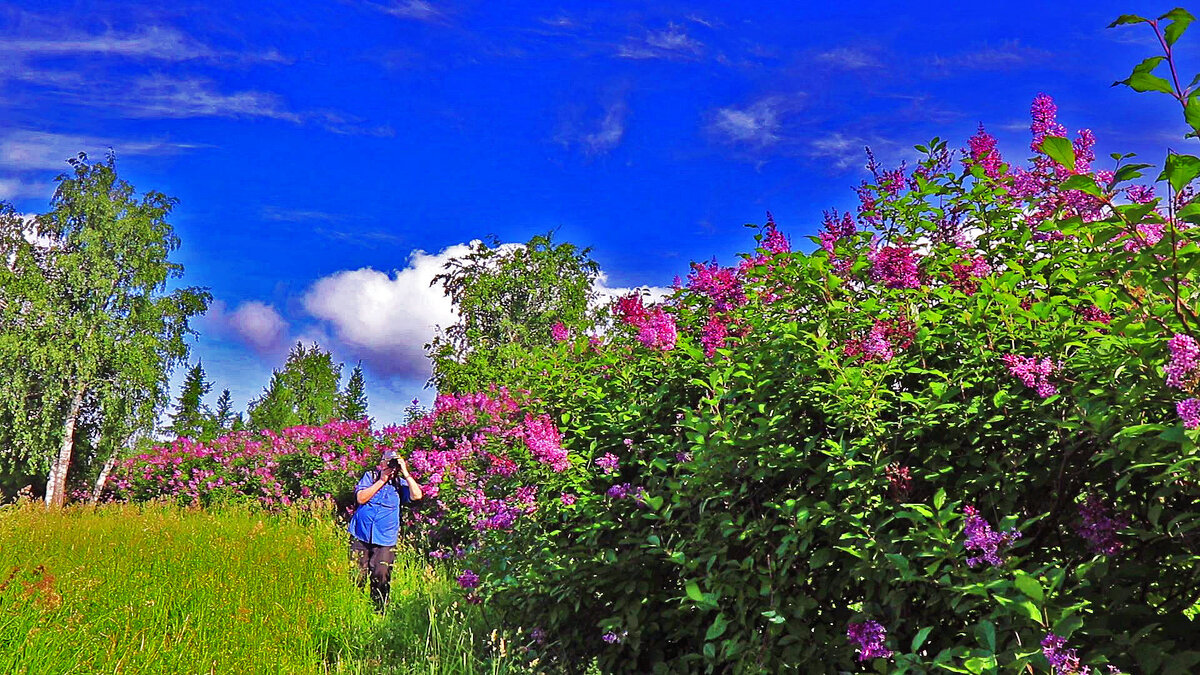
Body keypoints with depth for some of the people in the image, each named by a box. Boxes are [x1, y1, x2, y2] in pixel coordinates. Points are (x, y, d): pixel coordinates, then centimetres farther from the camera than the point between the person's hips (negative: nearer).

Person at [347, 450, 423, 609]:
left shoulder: (400, 483, 7)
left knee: (381, 576, -4)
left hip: (385, 540, 0)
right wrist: (382, 480, -8)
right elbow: (361, 498, -6)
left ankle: (379, 610, 12)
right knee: (357, 575, 2)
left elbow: (417, 495, -9)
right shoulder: (370, 476, 7)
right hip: (361, 536, 0)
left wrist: (405, 473, -10)